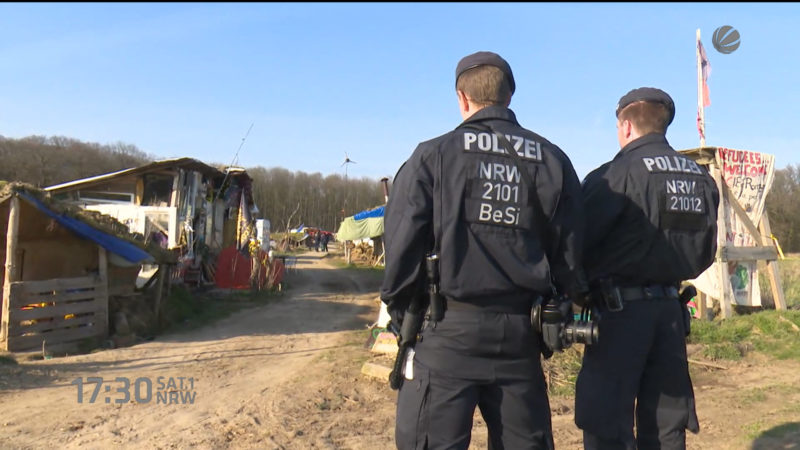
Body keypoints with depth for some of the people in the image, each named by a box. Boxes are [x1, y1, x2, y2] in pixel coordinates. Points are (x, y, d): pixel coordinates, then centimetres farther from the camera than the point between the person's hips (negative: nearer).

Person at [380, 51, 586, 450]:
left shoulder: (433, 155, -3)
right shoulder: (552, 161, 7)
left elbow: (403, 244, -6)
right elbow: (569, 253, 8)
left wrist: (400, 312, 7)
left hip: (448, 331, -3)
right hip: (520, 334, 4)